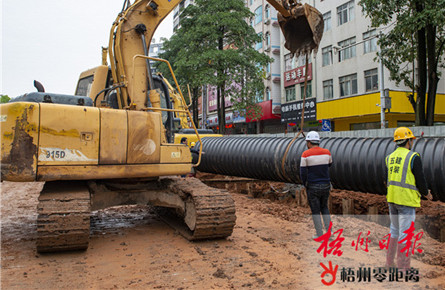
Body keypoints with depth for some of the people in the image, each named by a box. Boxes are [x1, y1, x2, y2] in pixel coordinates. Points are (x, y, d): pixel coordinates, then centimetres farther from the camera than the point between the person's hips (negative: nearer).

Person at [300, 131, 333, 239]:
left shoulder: (305, 154, -12)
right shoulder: (327, 152, -1)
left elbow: (303, 173, -12)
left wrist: (305, 185, 5)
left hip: (312, 187, -4)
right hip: (325, 186, 4)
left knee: (315, 211, 9)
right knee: (324, 208, 23)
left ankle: (320, 235, 13)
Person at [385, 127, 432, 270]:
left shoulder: (389, 158, 9)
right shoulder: (413, 157, -11)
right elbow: (420, 180, -9)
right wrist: (426, 194, 9)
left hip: (392, 199, 7)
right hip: (406, 200, -7)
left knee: (394, 230, 19)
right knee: (405, 234, 0)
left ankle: (389, 263, 27)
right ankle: (403, 267, 7)